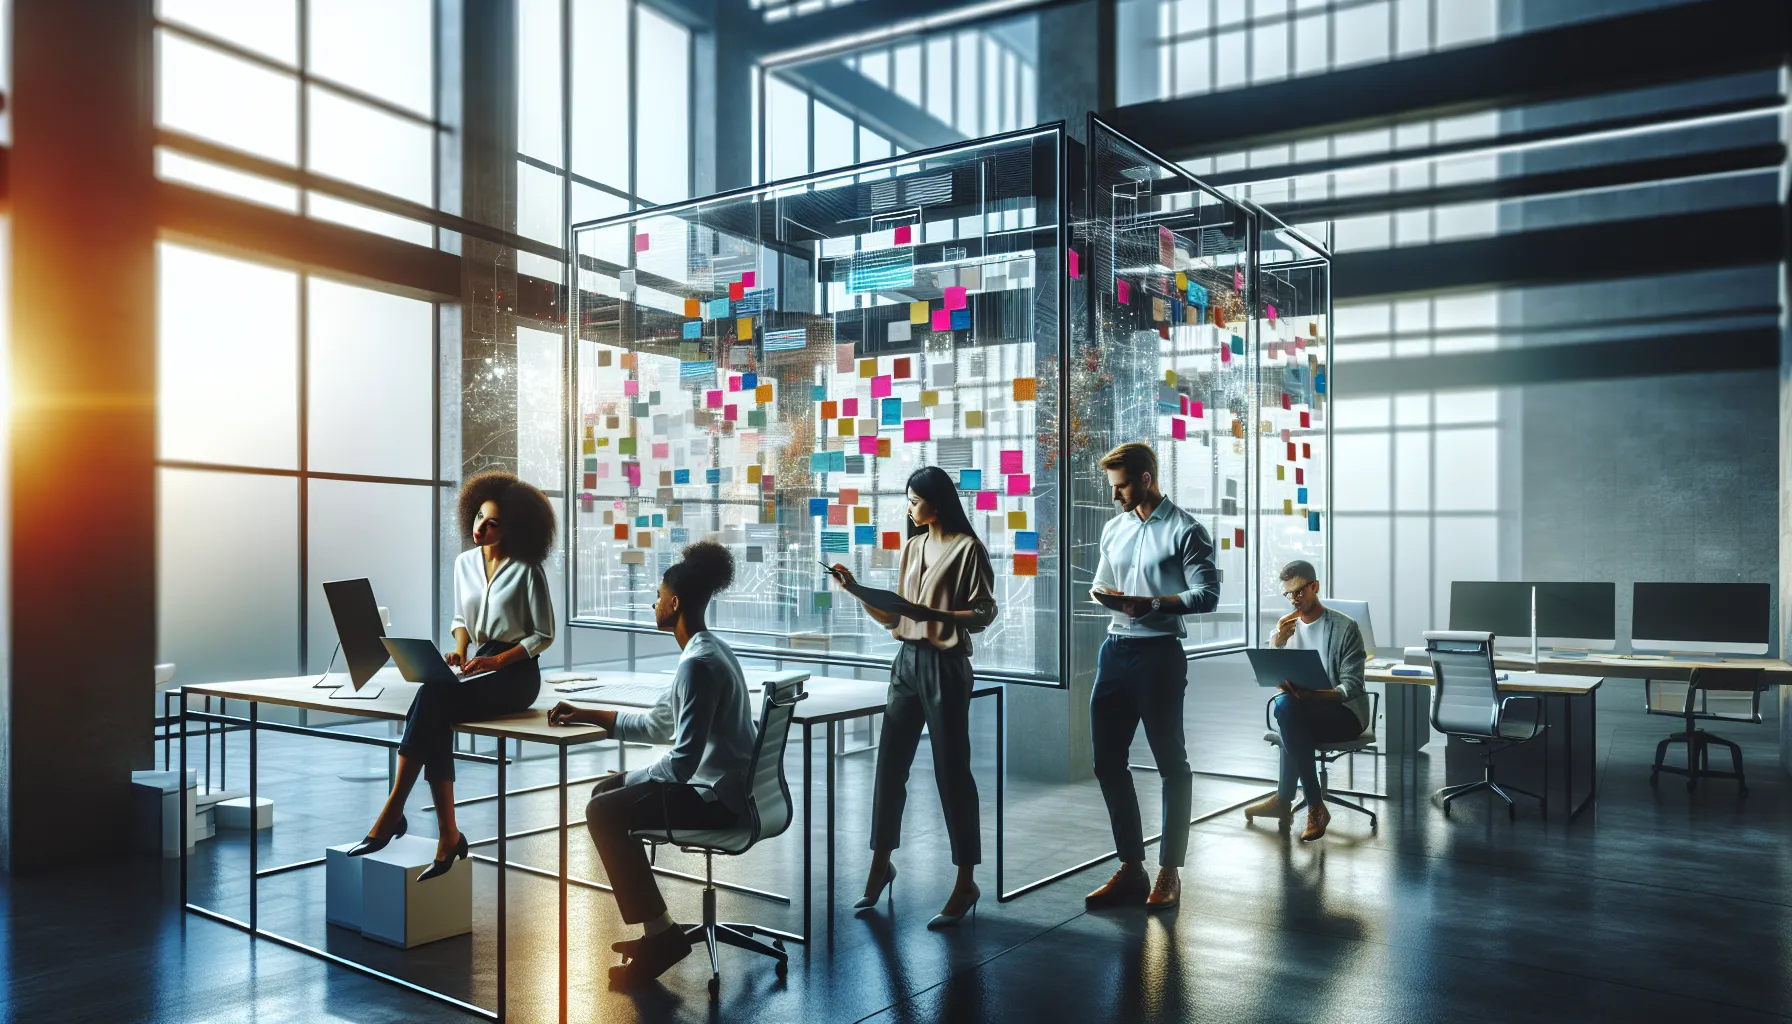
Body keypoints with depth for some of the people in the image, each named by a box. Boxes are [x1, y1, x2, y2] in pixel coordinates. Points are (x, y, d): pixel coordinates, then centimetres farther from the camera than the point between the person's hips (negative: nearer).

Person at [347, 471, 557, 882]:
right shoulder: (464, 563, 10)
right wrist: (459, 652, -1)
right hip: (477, 669, 5)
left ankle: (392, 813, -25)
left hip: (515, 675, -5)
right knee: (435, 723, -29)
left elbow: (544, 634, -5)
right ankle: (447, 838, -28)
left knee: (431, 700, -31)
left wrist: (497, 661, -16)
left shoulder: (527, 569, -7)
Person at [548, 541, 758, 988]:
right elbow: (658, 723, 19)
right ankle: (655, 929, 17)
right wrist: (587, 714, 19)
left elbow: (683, 760, -25)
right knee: (606, 792, 16)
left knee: (602, 812, -9)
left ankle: (660, 932, -2)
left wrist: (631, 780, -8)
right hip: (714, 785, 11)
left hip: (713, 796, -11)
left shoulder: (698, 662, -22)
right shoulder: (707, 651, 11)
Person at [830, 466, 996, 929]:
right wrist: (857, 590, 3)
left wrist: (931, 613, -24)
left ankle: (966, 882, 10)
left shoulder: (967, 548, -7)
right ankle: (880, 864, 25)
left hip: (945, 667, -7)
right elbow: (894, 618, 14)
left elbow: (985, 613, -13)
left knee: (951, 772, -1)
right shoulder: (912, 548, 14)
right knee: (890, 767, 9)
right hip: (907, 662, 7)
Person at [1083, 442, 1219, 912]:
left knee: (1171, 763, 4)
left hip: (1158, 653, -7)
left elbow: (1207, 595, -11)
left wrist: (1151, 603, -23)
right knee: (1108, 761, 8)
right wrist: (1102, 593, -1)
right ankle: (1130, 868, 19)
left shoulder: (1185, 531, -6)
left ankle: (1170, 872, 14)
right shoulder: (1114, 528, 15)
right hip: (1115, 649, 7)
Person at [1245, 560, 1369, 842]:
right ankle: (1315, 807, -26)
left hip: (1344, 712, -5)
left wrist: (1318, 695, -30)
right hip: (1301, 713, 5)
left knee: (1288, 707, -32)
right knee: (1285, 705, -31)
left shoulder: (1345, 627, -6)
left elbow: (1352, 685, -12)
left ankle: (1284, 800, -22)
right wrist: (1278, 642, -16)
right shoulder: (1285, 627, 8)